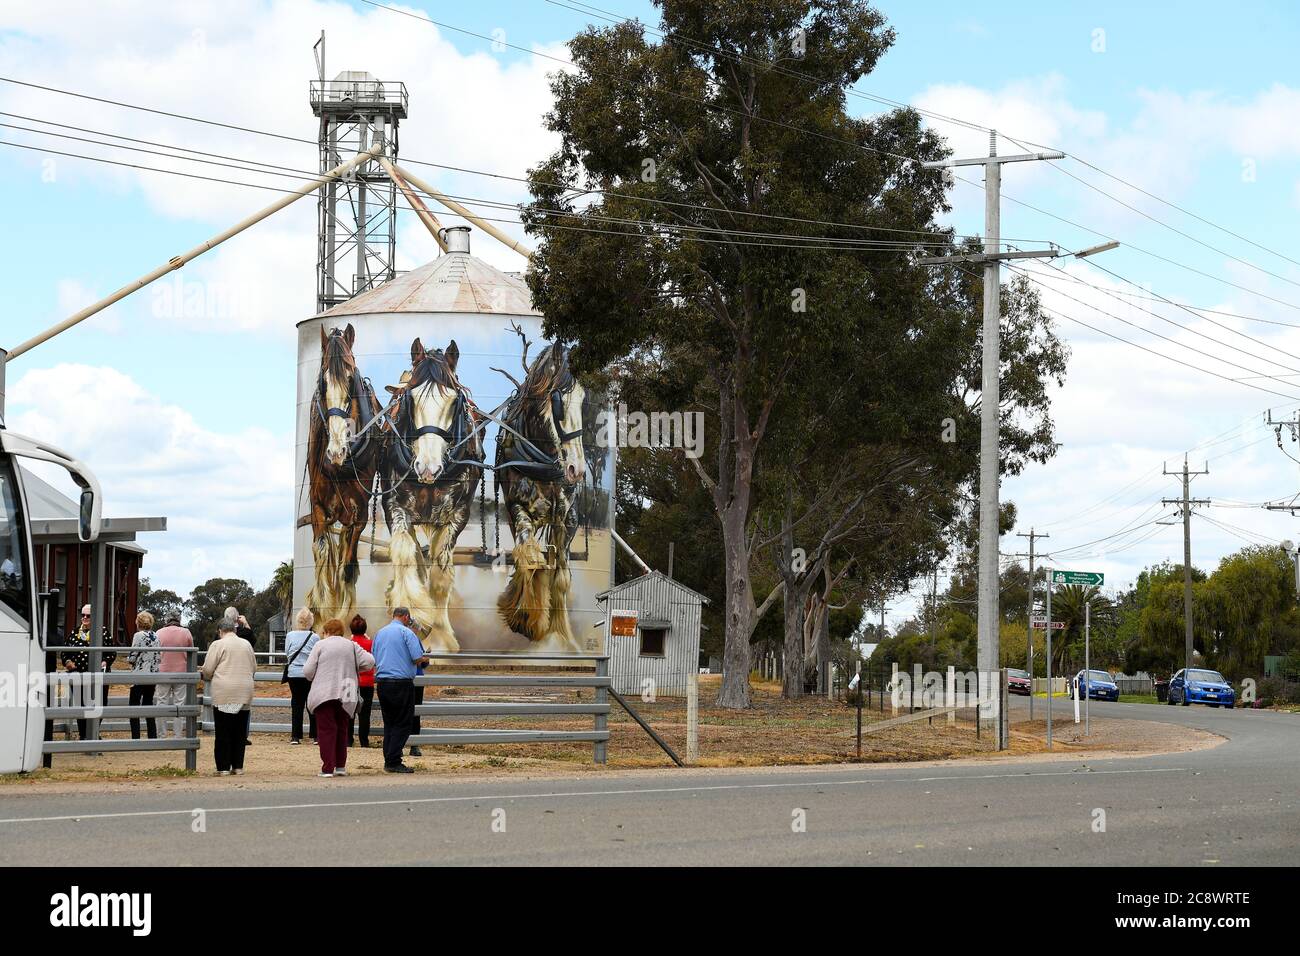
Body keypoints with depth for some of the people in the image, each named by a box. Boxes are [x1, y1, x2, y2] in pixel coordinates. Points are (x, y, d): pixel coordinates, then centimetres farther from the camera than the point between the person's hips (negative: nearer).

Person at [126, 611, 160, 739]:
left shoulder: (139, 636, -12)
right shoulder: (156, 636, 6)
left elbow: (132, 657, -13)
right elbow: (159, 656, 9)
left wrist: (129, 659, 8)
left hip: (140, 675, -6)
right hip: (153, 675, 7)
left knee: (134, 706, -1)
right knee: (148, 704, 15)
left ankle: (135, 737, -6)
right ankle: (152, 736, 13)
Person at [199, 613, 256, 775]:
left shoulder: (218, 644, -4)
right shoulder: (246, 644, 11)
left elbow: (207, 670, -4)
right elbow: (254, 668, 17)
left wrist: (206, 677, 17)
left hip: (224, 694, -4)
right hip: (244, 694, 5)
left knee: (223, 731, 0)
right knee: (239, 731, 11)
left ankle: (223, 767, 0)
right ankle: (238, 766, 12)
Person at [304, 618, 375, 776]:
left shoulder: (320, 645, 0)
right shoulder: (351, 645, 9)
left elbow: (308, 671, -4)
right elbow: (369, 662, 1)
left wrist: (312, 677, 17)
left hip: (324, 695, -3)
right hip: (346, 696, 3)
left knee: (326, 731, -2)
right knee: (342, 730, 16)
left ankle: (327, 768, -8)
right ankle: (340, 766, 18)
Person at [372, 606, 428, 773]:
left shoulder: (380, 633, 14)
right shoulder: (406, 632, -7)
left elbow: (374, 660, 19)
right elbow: (417, 659, -12)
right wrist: (425, 659, 10)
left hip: (381, 682, 7)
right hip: (402, 682, -7)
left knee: (389, 722, 13)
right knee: (403, 723, -3)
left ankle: (388, 761, 10)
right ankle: (394, 761, -8)